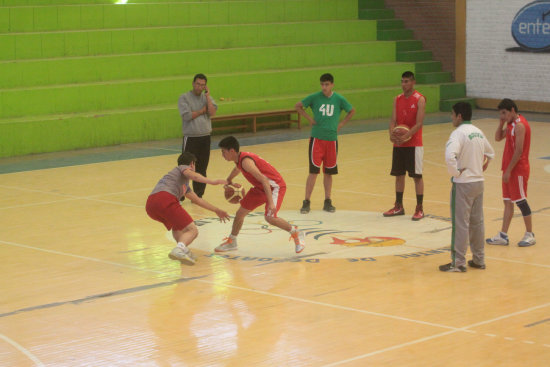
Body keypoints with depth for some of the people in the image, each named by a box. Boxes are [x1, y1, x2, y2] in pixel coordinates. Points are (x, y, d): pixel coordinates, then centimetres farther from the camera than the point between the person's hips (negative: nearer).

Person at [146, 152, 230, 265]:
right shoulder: (183, 167, 19)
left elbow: (198, 200, 48)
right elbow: (194, 176, -6)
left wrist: (216, 210, 53)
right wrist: (213, 182, -13)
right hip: (165, 199, -9)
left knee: (177, 224, 34)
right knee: (192, 230, -8)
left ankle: (184, 251, 12)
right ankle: (179, 250, -36)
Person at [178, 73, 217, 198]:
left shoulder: (207, 98, 10)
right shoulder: (184, 98, -3)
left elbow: (212, 113, -5)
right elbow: (187, 116, -15)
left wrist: (207, 96, -7)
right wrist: (202, 110, -6)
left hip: (205, 138, 5)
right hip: (191, 138, -5)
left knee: (202, 169, 9)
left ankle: (198, 195, 18)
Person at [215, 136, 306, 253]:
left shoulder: (246, 161, -29)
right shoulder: (238, 160, 0)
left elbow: (263, 180, -35)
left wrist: (271, 202, -40)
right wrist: (229, 181, 41)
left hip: (275, 186, -10)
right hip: (260, 187, 10)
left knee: (269, 217, -25)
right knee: (240, 213, 11)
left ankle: (297, 233, -4)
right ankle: (231, 242, 31)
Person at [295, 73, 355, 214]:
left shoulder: (339, 99, 1)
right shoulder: (314, 97, -3)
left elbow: (352, 111, 15)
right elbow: (298, 106, 8)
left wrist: (341, 123, 6)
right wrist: (309, 118, 0)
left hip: (332, 139, 2)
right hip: (317, 138, -2)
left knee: (328, 172, 9)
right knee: (314, 171, -6)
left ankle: (327, 202, 20)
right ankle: (306, 202, 0)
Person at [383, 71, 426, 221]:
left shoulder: (419, 100, -9)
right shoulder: (397, 99, 9)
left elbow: (419, 123, -15)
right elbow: (393, 120, 4)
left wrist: (405, 137, -25)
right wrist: (392, 134, -16)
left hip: (414, 144, -6)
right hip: (398, 144, 6)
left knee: (417, 176, -2)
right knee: (399, 175, 11)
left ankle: (419, 209, 4)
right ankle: (398, 207, 21)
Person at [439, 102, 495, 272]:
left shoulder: (459, 133, -15)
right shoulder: (478, 132, 10)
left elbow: (450, 156, -31)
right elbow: (490, 154, 24)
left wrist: (455, 172, -17)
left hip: (463, 183, -8)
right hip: (479, 182, 8)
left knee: (460, 223, -2)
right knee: (477, 222, 14)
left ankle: (458, 262, 1)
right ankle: (479, 259, 20)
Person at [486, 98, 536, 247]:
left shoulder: (520, 125, -18)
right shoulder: (511, 124, 11)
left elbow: (518, 151, -21)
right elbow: (498, 137, 18)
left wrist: (509, 170, -19)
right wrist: (502, 122, 3)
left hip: (518, 170, -9)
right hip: (509, 168, 9)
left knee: (521, 201, -2)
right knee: (507, 202, 8)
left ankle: (530, 235, 9)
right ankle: (503, 236, 10)